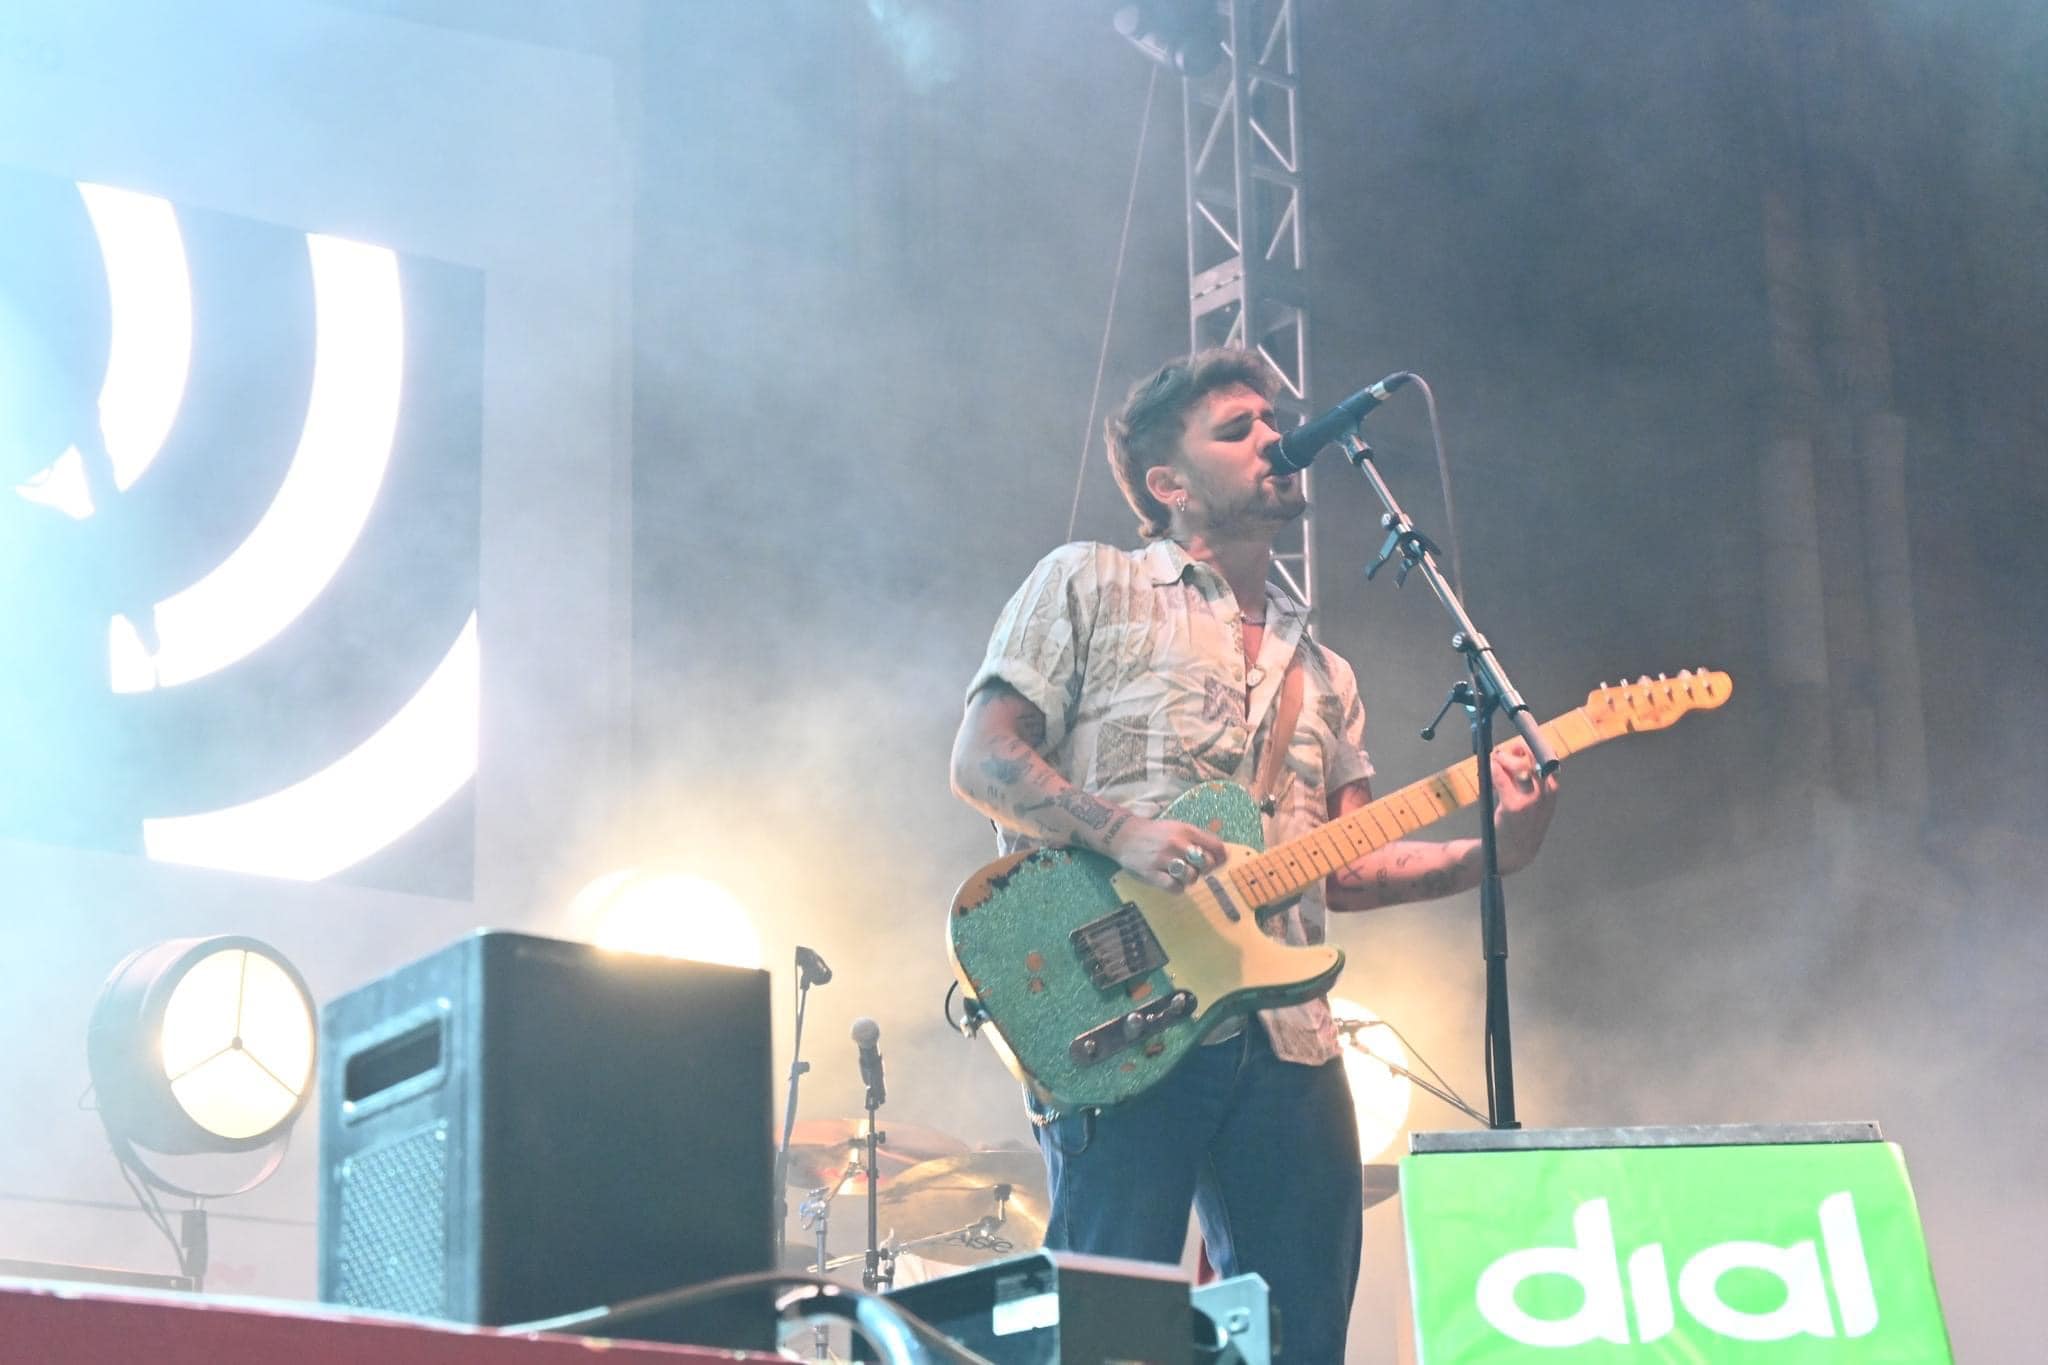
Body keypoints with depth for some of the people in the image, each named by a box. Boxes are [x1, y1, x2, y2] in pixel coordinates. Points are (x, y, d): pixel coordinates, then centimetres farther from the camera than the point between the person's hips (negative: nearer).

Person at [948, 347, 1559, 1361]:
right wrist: (1121, 832, -18)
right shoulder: (1089, 585, 7)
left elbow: (1342, 869, 16)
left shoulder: (1320, 669, 23)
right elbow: (982, 760, -2)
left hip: (1285, 1039, 6)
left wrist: (1483, 856, -1)